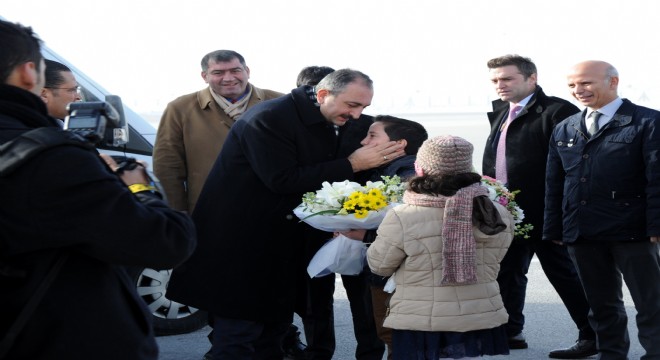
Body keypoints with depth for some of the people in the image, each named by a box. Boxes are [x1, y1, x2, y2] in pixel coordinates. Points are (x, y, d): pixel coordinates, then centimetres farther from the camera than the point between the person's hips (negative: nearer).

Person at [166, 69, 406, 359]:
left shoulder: (326, 125, 7)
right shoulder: (269, 118, -21)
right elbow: (282, 180, -28)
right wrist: (351, 165, -24)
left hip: (280, 245, 9)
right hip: (239, 246, -9)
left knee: (273, 328, 15)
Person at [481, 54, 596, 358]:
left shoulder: (557, 111, -14)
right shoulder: (500, 113, 13)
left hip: (545, 213, -8)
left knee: (564, 274, 1)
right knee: (507, 272, 15)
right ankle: (509, 333, 28)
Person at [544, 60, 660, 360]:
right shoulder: (564, 130, 13)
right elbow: (554, 185, 13)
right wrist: (554, 230, 8)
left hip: (632, 233, -5)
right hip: (582, 234, 5)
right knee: (601, 306, 14)